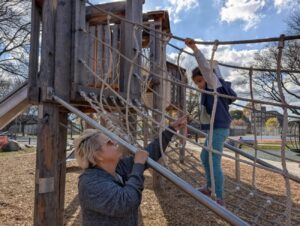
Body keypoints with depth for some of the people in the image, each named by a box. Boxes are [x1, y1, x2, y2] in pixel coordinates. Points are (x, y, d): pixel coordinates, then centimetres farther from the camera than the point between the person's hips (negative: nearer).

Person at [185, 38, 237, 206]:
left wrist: (194, 47, -31)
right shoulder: (215, 85, 12)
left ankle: (220, 200, -5)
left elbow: (206, 68, -25)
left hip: (218, 130, -11)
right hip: (216, 130, 11)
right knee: (205, 158, 22)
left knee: (215, 163, -11)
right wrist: (216, 65, 46)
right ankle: (208, 188, 36)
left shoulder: (213, 84, -12)